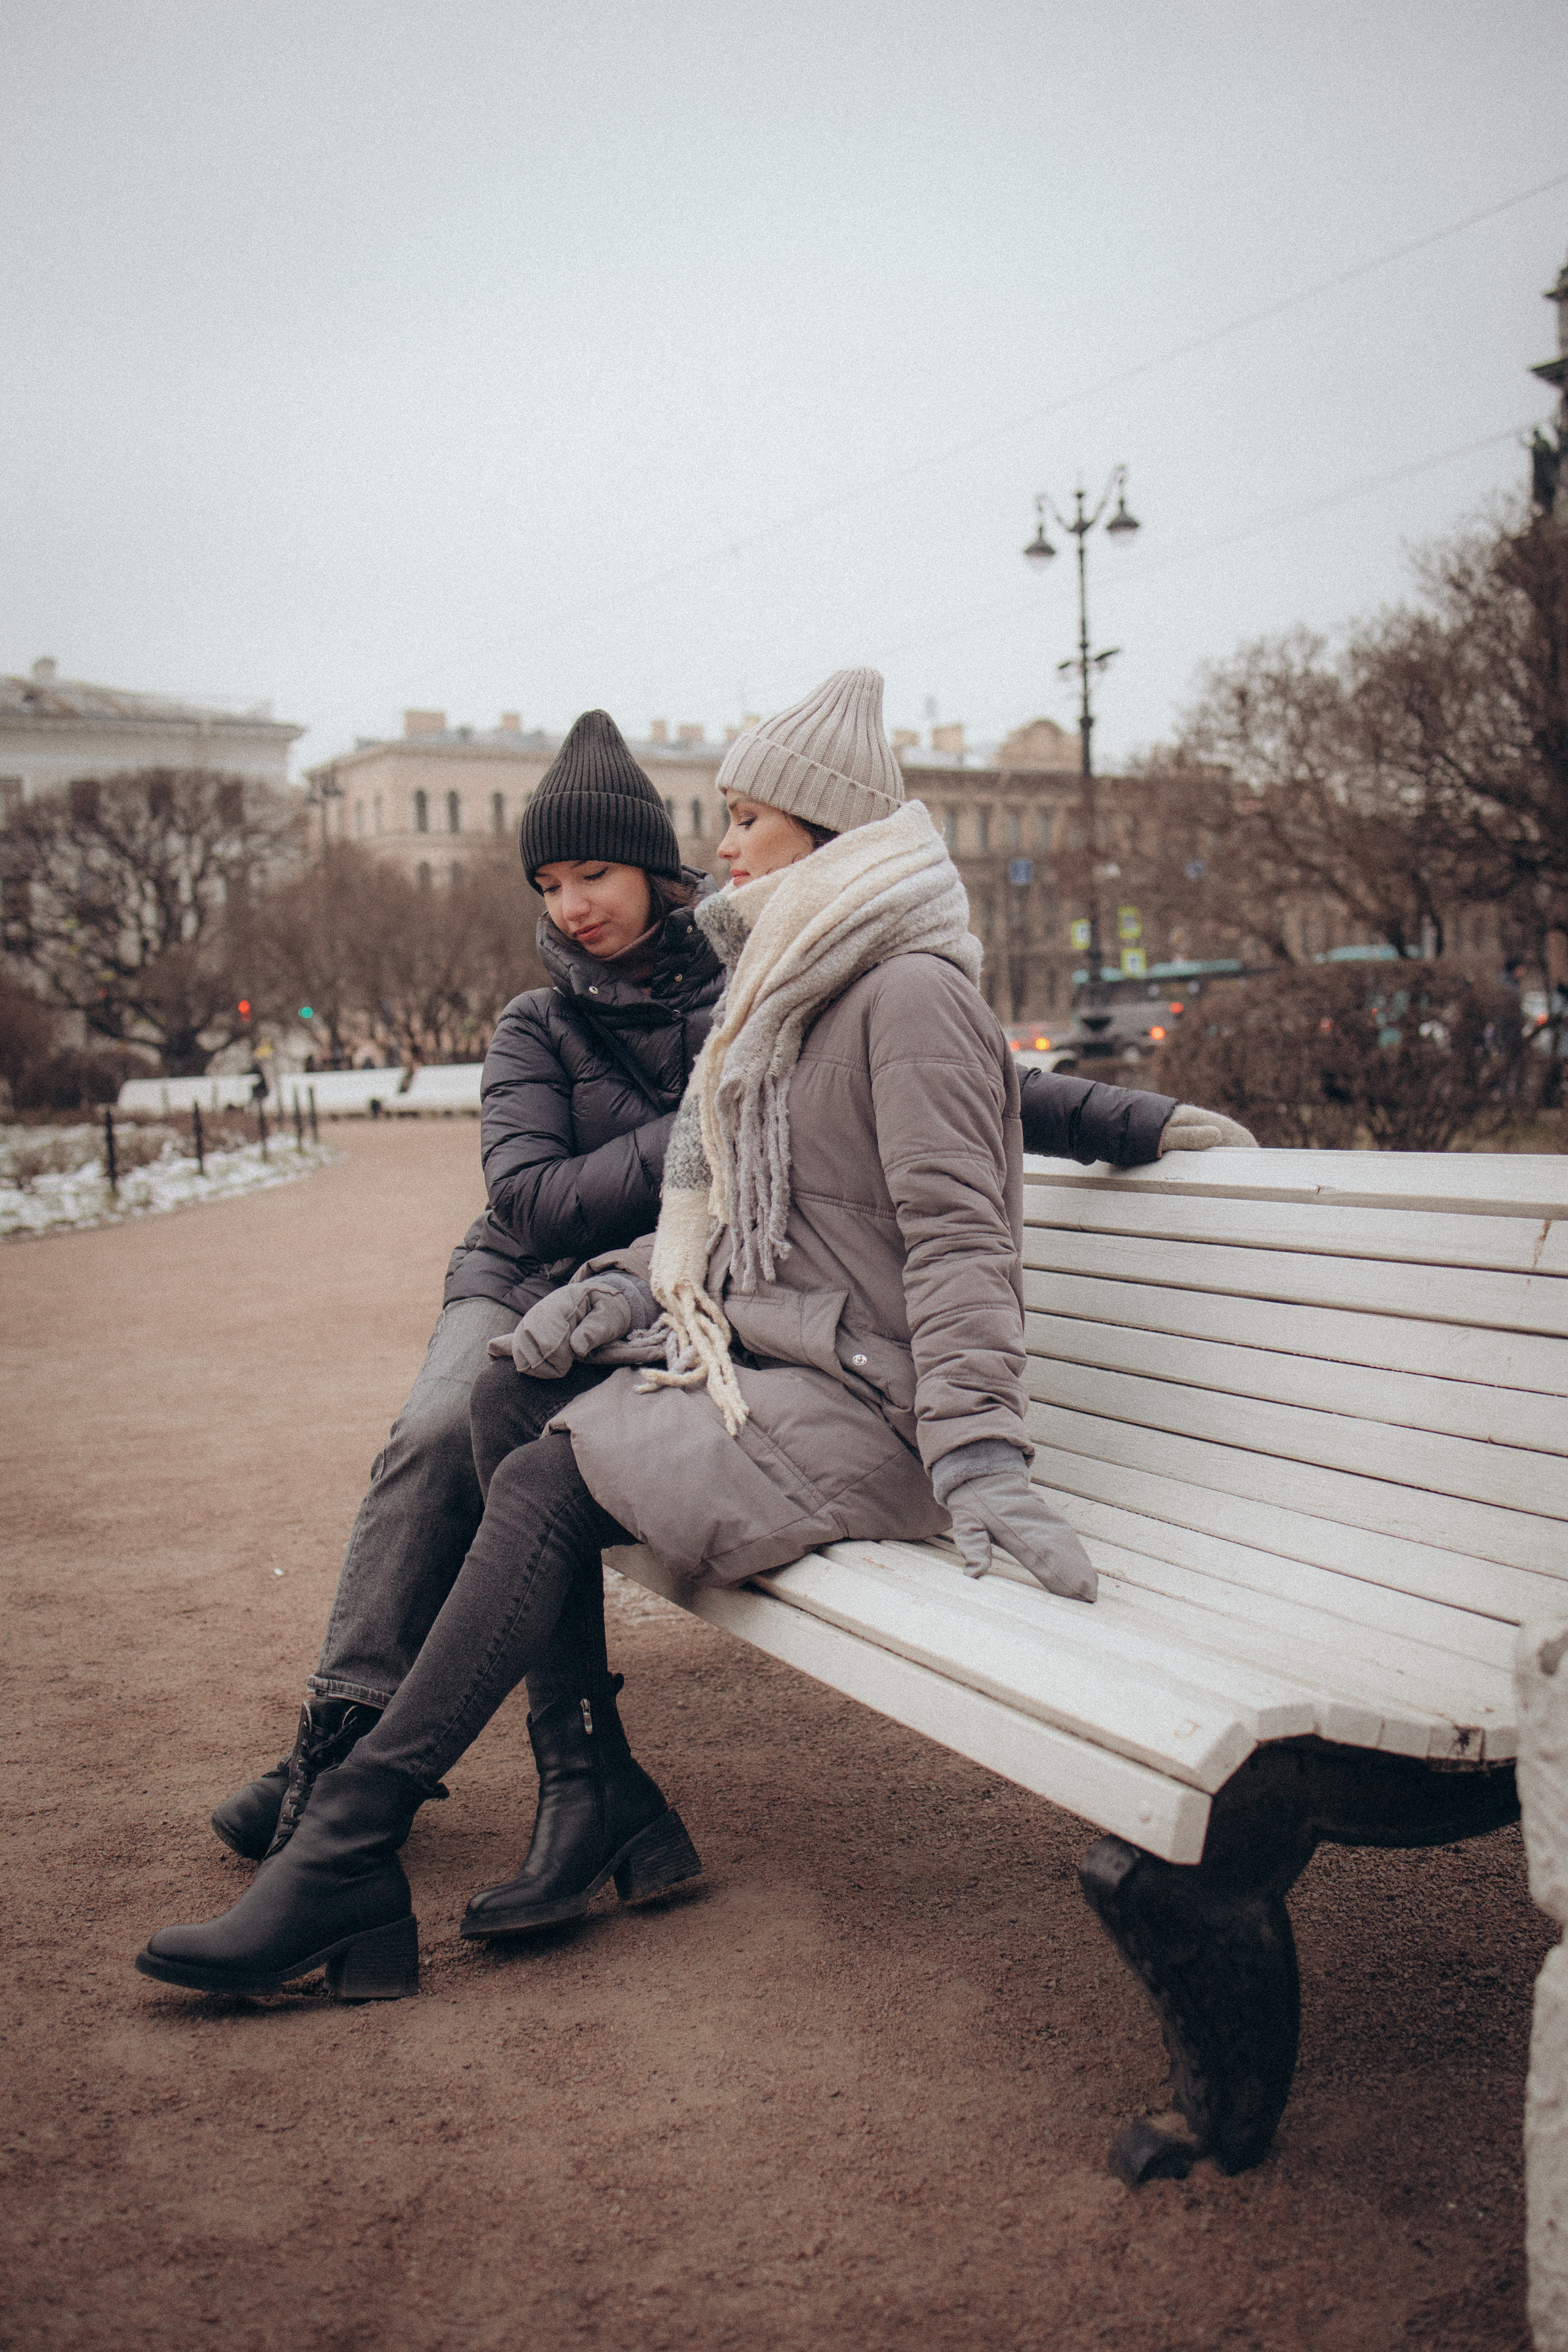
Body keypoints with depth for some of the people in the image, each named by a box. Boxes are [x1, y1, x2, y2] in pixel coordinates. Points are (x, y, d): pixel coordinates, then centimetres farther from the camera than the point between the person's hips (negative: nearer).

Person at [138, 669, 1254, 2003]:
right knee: (512, 1395, -5)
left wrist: (978, 1459, -27)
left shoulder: (912, 994, -11)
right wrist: (632, 1283, 5)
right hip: (763, 1364, 10)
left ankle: (349, 1857, -15)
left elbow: (958, 1235, -19)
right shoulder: (785, 992, 20)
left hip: (860, 1410, -10)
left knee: (548, 1487, -21)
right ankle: (605, 1806, -6)